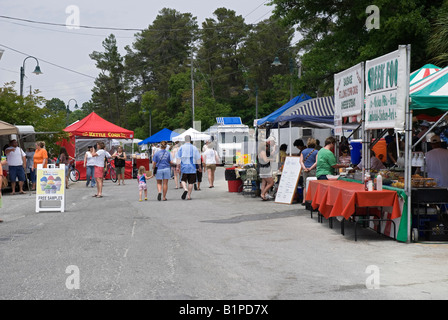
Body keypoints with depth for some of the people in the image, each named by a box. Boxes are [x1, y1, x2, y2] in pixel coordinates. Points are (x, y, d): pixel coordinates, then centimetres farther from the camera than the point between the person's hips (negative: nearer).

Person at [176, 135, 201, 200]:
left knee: (183, 180, 10)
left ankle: (185, 189, -17)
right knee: (191, 182, 8)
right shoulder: (194, 148, 0)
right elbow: (197, 159, 2)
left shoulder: (181, 148, -2)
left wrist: (178, 166, 2)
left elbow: (178, 158, -4)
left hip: (184, 166, -1)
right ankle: (189, 195, 10)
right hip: (192, 167, 1)